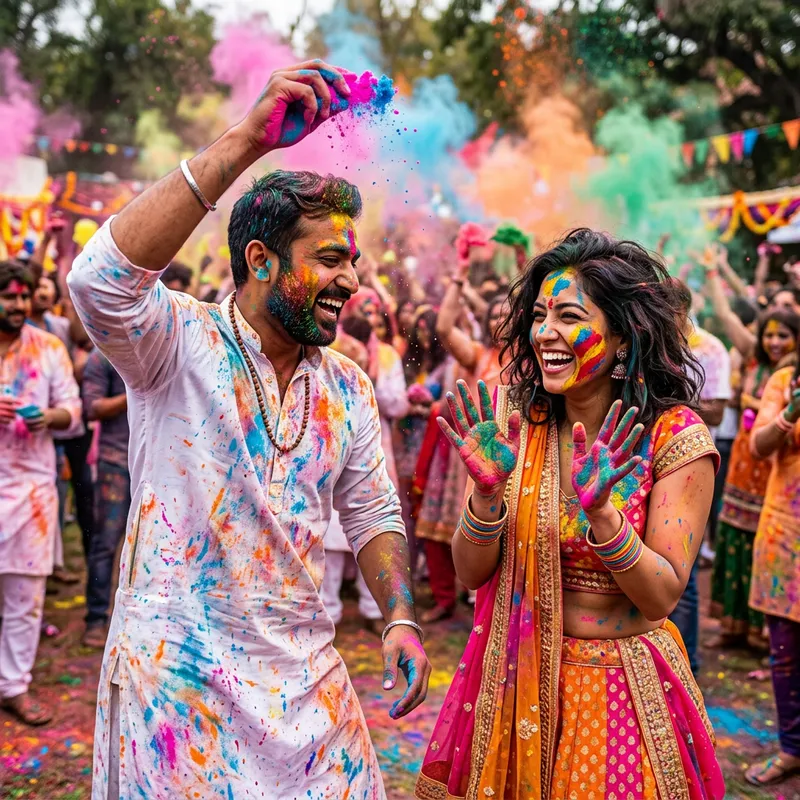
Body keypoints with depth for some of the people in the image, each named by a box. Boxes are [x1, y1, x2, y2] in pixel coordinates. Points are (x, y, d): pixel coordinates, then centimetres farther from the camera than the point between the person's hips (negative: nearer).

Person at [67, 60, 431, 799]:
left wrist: (400, 618, -7)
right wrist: (246, 142, -35)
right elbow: (101, 279, -32)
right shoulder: (179, 344, -11)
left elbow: (373, 514, 11)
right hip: (175, 674, -5)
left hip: (305, 678, 5)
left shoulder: (348, 388, 6)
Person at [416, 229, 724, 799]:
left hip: (621, 685, -3)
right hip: (513, 677, 3)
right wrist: (489, 490, -23)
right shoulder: (515, 424, -5)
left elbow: (662, 598, -14)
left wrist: (600, 511, -30)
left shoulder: (676, 437, -14)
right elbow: (472, 572, -5)